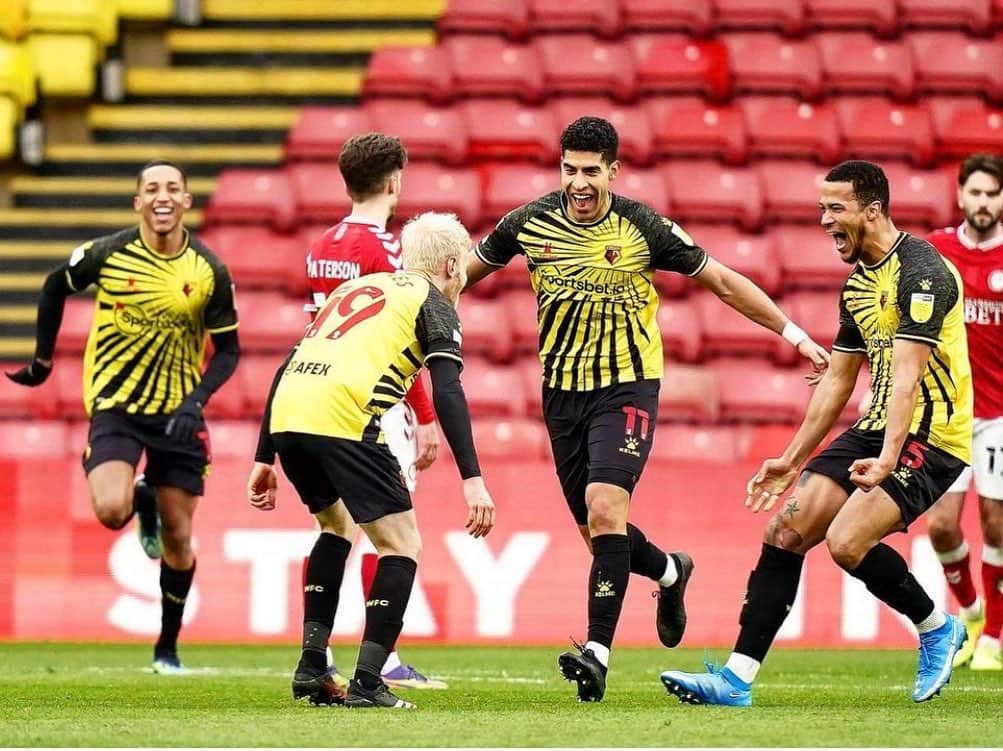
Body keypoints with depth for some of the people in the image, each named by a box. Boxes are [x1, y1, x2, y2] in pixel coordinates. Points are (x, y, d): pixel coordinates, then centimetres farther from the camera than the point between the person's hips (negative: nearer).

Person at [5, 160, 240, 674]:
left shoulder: (210, 271, -7)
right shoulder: (107, 255, -10)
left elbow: (227, 349, 0)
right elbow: (55, 287, 10)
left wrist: (197, 401, -15)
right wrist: (43, 359, 13)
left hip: (177, 413, 1)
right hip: (115, 405, -1)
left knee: (177, 534, 4)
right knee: (112, 510, -22)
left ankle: (168, 647, 21)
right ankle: (142, 503, 17)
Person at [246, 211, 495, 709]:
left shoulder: (356, 288, 31)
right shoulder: (432, 302, 12)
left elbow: (288, 368, 27)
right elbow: (446, 393, -4)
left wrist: (264, 459, 29)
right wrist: (472, 479, -9)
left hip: (286, 416, 7)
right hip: (342, 420, -7)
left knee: (336, 523, 30)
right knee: (401, 546, 6)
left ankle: (312, 667, 25)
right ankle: (367, 683, -3)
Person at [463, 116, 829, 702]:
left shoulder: (644, 227, -11)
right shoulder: (530, 223, -4)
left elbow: (723, 282, -2)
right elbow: (468, 270, 13)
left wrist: (794, 333, -1)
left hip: (627, 387, -4)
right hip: (562, 390, 4)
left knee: (604, 506, -23)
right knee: (595, 529, 8)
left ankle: (599, 650, -24)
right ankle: (669, 572, 41)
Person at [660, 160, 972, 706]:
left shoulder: (922, 271, -16)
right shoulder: (859, 284, 13)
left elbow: (907, 376, -26)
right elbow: (838, 381, 22)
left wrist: (887, 458, -36)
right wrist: (793, 460, 22)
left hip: (932, 436, -9)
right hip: (878, 428, 9)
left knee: (847, 542, -24)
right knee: (786, 530, -4)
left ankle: (937, 629, 2)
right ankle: (737, 678, -4)